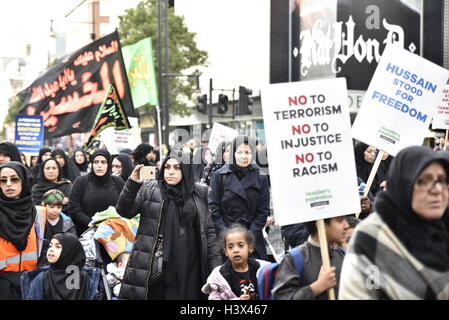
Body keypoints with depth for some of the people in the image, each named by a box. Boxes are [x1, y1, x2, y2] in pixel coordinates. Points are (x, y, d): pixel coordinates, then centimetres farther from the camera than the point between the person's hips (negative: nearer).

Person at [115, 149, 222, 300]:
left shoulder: (199, 194, 8)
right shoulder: (148, 189, 7)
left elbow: (209, 231, 9)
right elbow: (125, 211, -4)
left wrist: (216, 265, 3)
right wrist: (133, 183, -18)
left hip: (188, 269, 1)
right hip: (152, 267, 0)